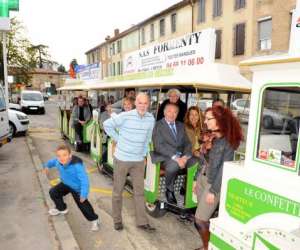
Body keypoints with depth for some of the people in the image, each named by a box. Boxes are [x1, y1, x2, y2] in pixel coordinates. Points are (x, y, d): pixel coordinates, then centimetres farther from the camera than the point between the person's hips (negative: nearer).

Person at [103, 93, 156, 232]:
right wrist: (117, 139, -6)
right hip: (122, 158, -3)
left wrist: (144, 154, 7)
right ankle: (117, 220, 30)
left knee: (139, 191, 11)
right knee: (118, 190, 11)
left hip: (139, 160, 4)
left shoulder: (151, 119, -3)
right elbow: (107, 124, -6)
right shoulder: (125, 116, -16)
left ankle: (142, 222, 25)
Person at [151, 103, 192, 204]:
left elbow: (187, 143, 10)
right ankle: (169, 190, -5)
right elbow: (159, 146, -14)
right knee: (173, 165, -36)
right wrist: (175, 158, -23)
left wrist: (185, 156, -11)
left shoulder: (181, 125, 15)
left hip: (181, 156, 5)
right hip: (166, 156, -5)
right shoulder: (158, 125, -3)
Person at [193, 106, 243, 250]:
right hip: (202, 178, 7)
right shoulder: (211, 137, 7)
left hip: (214, 183, -7)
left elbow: (224, 169, -18)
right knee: (202, 218, 14)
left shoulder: (228, 141, -16)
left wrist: (213, 191, -17)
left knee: (200, 220, -1)